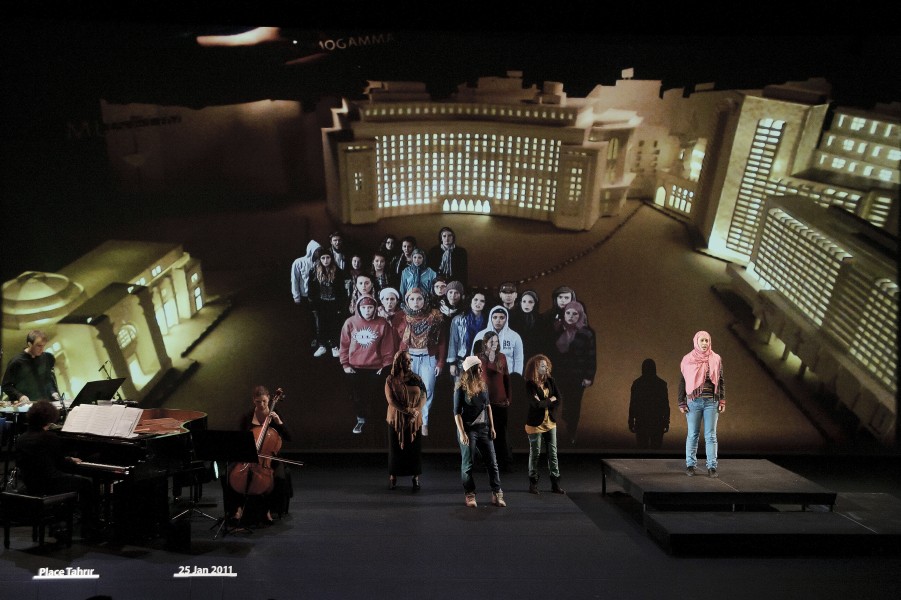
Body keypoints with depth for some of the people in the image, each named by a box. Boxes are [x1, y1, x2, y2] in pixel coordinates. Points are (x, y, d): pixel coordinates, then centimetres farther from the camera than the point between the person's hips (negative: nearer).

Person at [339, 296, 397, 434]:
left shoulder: (382, 324, -9)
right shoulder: (350, 323, -6)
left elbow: (388, 346, -3)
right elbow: (344, 345, 0)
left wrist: (385, 365, -2)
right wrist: (345, 364, -1)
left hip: (375, 368, -1)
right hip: (354, 367, 1)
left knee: (372, 395, 8)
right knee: (357, 396, 10)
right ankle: (361, 419, 28)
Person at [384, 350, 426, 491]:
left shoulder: (417, 379, 4)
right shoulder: (390, 380, -2)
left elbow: (423, 397, 0)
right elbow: (391, 400, -11)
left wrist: (416, 411, -18)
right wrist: (407, 411, -20)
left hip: (415, 420, 2)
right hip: (396, 419, -2)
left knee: (415, 448, 1)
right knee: (395, 448, 3)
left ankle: (416, 478, 9)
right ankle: (393, 477, 16)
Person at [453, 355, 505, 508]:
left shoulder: (483, 385, 5)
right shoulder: (461, 388, -11)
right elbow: (457, 412, -11)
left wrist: (491, 426, 9)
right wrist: (462, 433, -16)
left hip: (483, 428, 5)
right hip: (468, 429, -5)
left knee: (492, 462, 4)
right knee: (467, 464, 4)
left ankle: (497, 494, 10)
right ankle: (470, 495, 14)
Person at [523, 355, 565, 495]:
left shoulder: (550, 381, 1)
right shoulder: (530, 384, -13)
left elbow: (558, 400, -6)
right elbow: (536, 404, -23)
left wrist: (543, 402, -16)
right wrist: (550, 400, -10)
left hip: (550, 422, 5)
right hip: (535, 423, -4)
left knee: (553, 454, 8)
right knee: (535, 454, 6)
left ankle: (555, 484, 16)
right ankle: (533, 483, 18)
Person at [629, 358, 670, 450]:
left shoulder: (637, 383, -2)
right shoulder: (661, 384, -2)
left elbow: (632, 404, -2)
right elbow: (666, 405, -1)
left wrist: (631, 422, 4)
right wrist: (666, 422, 6)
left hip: (641, 421, 0)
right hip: (657, 422, 0)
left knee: (641, 448, 5)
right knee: (656, 448, 5)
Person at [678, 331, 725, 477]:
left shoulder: (716, 359, 6)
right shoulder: (688, 360, 2)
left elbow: (721, 381, 9)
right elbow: (682, 382, 4)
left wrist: (722, 401, 2)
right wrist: (681, 403, 0)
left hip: (712, 402, 1)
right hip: (693, 402, -1)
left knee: (711, 436, 2)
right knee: (692, 435, 3)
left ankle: (712, 467, 6)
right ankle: (690, 465, 11)